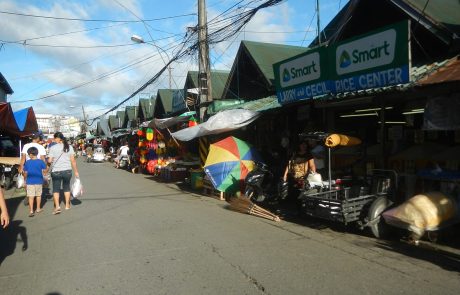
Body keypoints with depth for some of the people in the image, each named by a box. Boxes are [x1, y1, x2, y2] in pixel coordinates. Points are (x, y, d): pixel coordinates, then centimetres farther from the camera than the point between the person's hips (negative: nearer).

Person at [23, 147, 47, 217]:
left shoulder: (27, 162, -5)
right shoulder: (41, 161, -6)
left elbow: (25, 173, 0)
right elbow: (44, 171, -4)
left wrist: (25, 179, 16)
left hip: (30, 181, -1)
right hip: (39, 181, 1)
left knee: (31, 196, -1)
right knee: (38, 195, 15)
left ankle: (31, 211, -7)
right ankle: (38, 209, 27)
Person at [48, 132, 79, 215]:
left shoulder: (53, 148, -7)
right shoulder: (69, 147, 0)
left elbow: (50, 160, -9)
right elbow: (73, 160, -1)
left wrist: (48, 159, 15)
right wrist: (76, 171, 5)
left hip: (56, 171, -3)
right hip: (67, 171, 3)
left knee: (56, 189, 7)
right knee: (66, 187, 18)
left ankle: (57, 206, -6)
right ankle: (67, 205, 26)